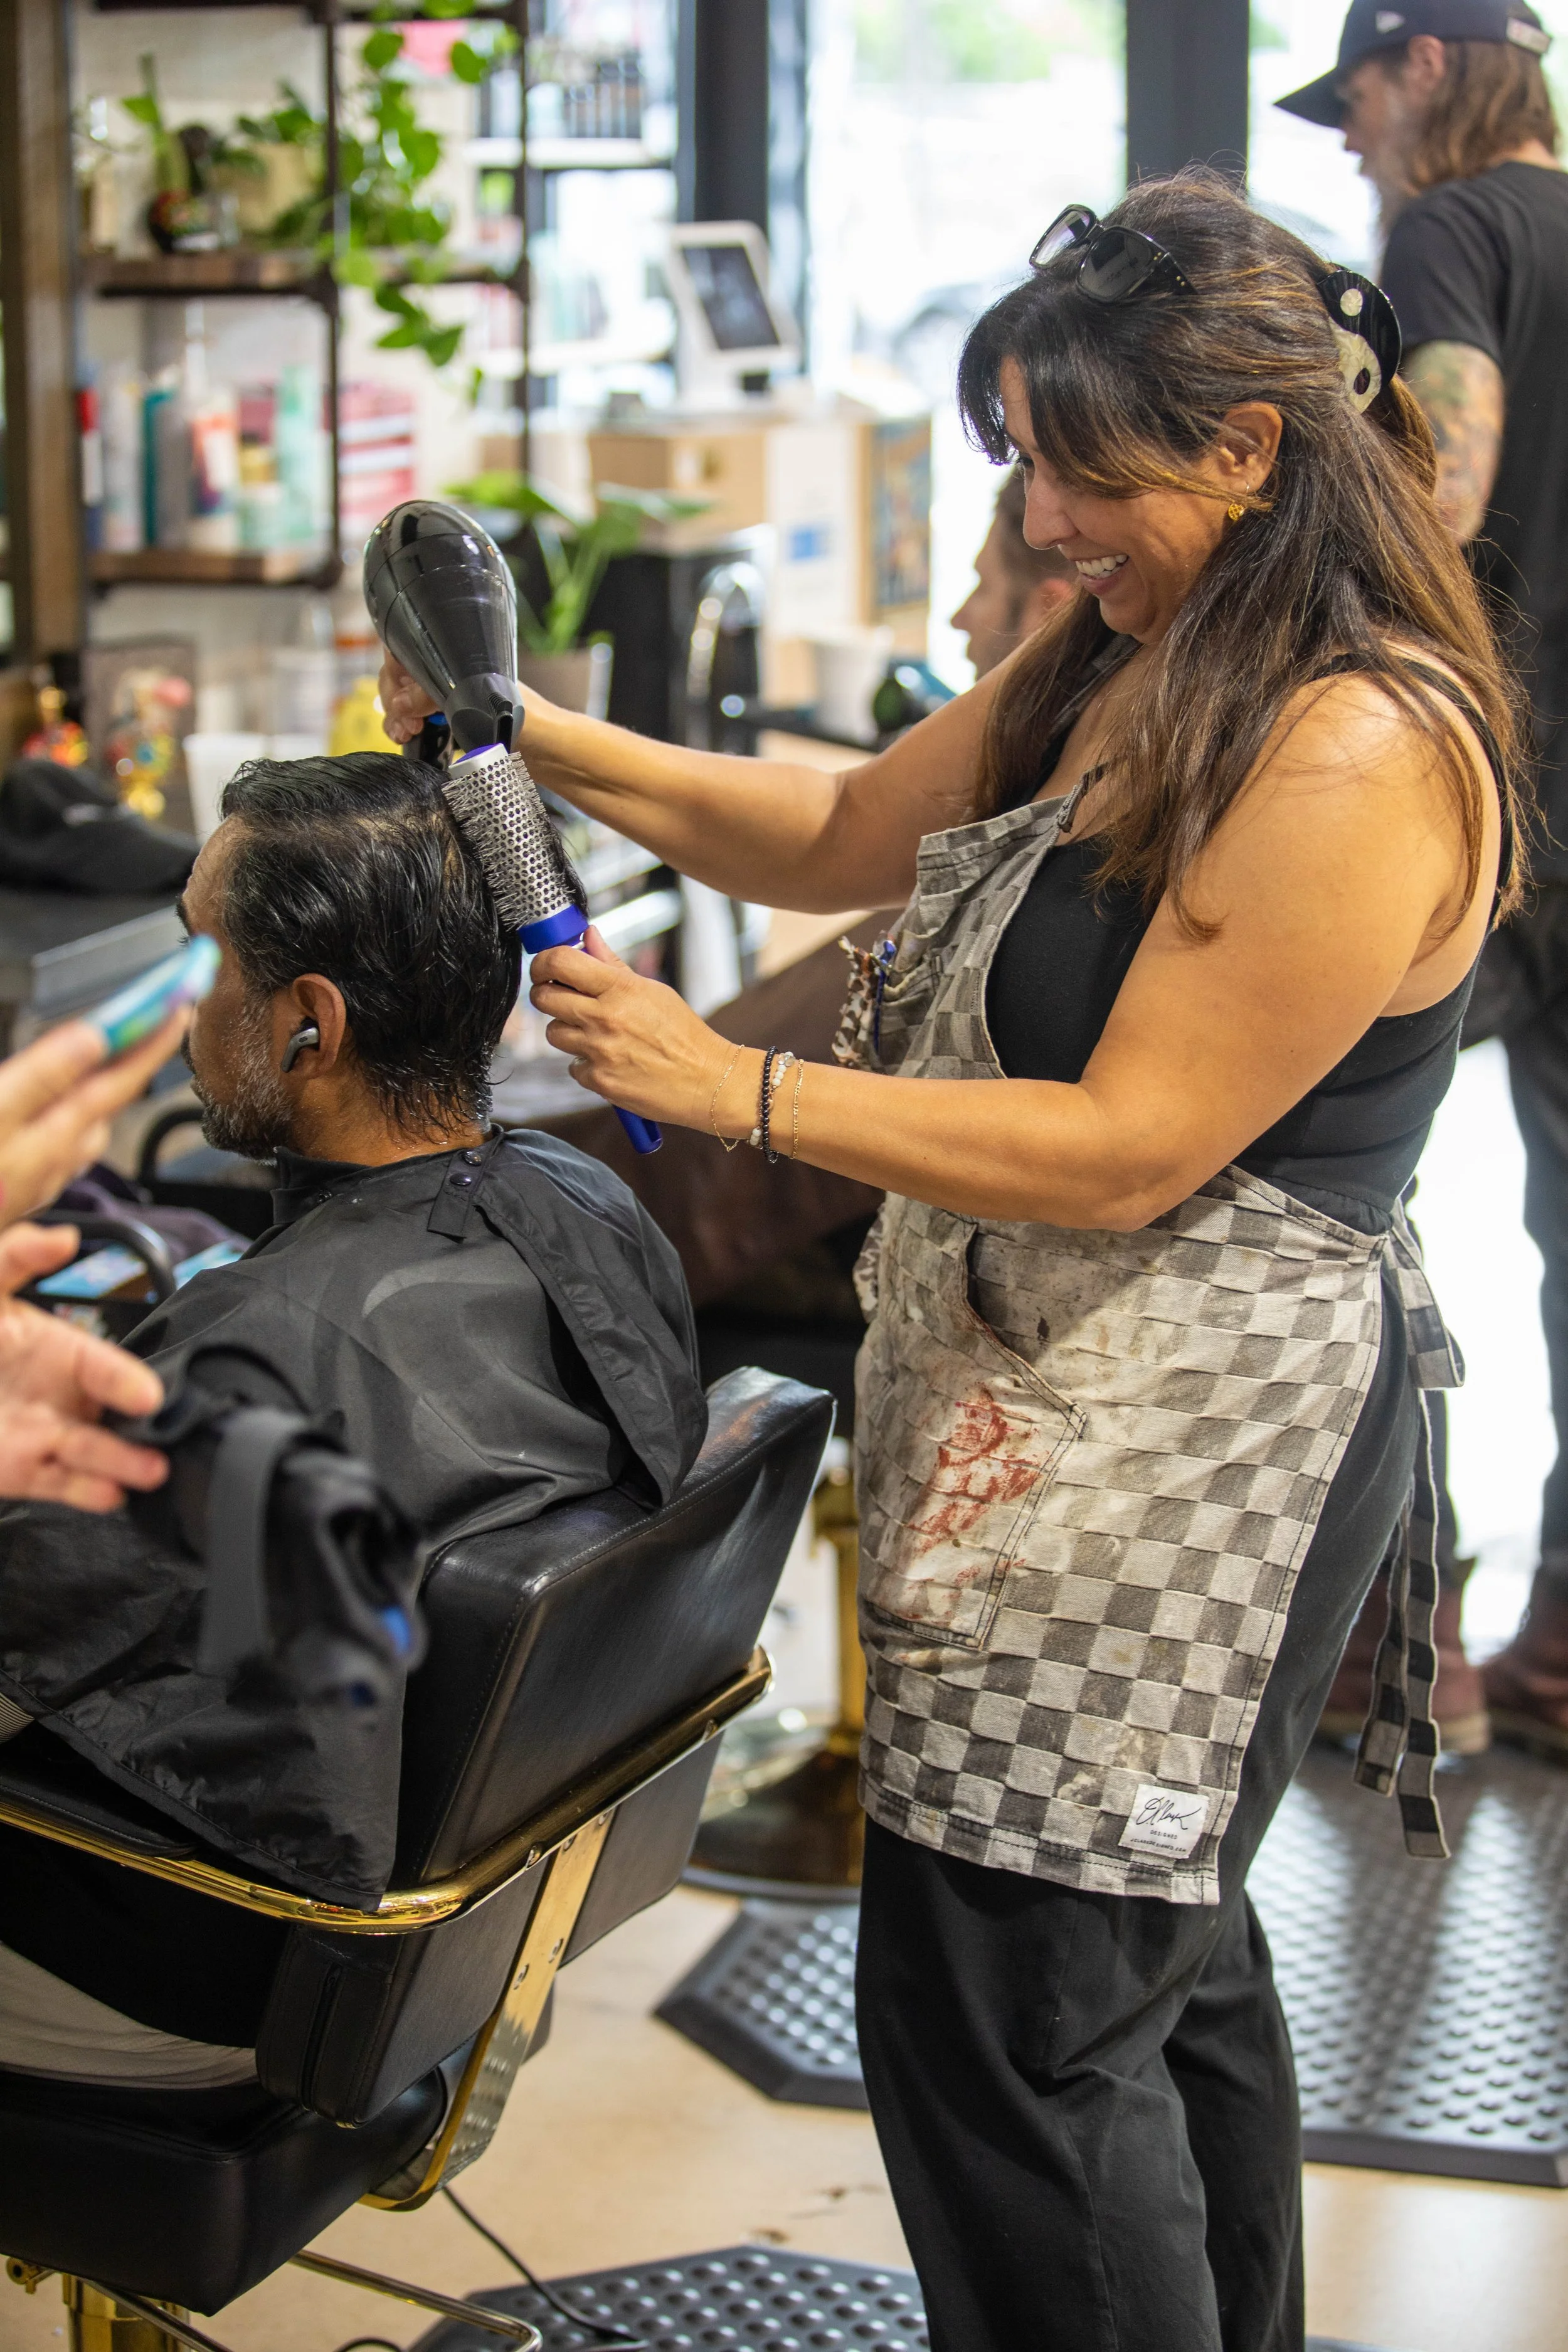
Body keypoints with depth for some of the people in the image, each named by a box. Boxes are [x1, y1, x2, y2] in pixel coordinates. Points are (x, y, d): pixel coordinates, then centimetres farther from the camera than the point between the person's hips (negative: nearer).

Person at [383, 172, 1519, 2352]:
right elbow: (846, 830, 19)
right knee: (1164, 1947, 22)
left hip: (1193, 1433, -10)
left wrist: (731, 1087, -22)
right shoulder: (1116, 664, 9)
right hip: (1053, 1409, 10)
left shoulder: (1362, 752, -22)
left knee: (1004, 2016, -5)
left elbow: (1128, 1151, -24)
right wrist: (544, 739, 5)